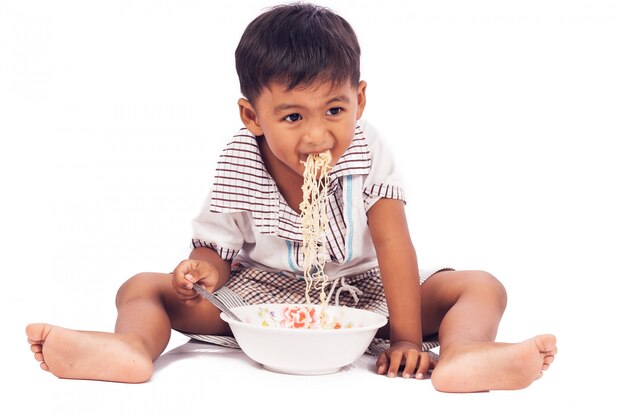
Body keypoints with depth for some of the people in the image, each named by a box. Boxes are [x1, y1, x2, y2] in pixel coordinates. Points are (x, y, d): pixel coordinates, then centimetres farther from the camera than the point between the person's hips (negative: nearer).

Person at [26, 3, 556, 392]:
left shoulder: (367, 152, -16)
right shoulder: (240, 168, -14)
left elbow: (394, 245, -20)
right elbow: (217, 251, -8)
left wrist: (406, 338, -27)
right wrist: (203, 272, -33)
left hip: (363, 298, 0)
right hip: (262, 298, 0)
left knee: (481, 287, -20)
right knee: (143, 287, -14)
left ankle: (463, 351, -53)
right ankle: (134, 345, -46)